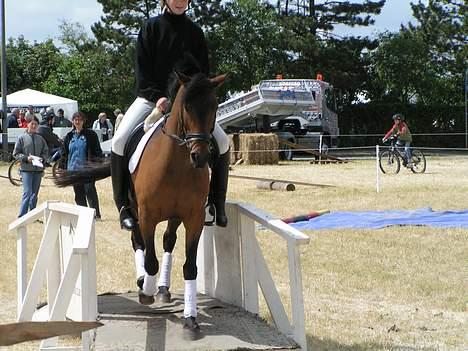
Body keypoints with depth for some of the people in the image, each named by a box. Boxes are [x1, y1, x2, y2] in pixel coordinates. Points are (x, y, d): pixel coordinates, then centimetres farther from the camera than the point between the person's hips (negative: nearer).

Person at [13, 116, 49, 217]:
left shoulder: (40, 139, 8)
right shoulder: (22, 138, 0)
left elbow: (46, 152, 14)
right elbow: (16, 153, 0)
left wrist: (42, 159, -7)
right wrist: (26, 158, -14)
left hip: (38, 170, 4)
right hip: (26, 169, -4)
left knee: (35, 194, 10)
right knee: (27, 192, -13)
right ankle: (22, 216, -10)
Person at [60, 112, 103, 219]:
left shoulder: (90, 135, 0)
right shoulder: (69, 136, 12)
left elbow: (97, 152, -2)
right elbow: (64, 153, 16)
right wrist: (63, 168, 10)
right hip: (73, 169, 5)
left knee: (90, 190, -11)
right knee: (78, 194, 7)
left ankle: (96, 213, -7)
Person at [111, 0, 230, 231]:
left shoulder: (195, 32, 7)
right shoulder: (151, 28, 0)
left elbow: (203, 71, 6)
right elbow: (141, 68, -5)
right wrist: (156, 96, -18)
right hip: (151, 97, -2)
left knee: (222, 142, -13)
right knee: (120, 140, -24)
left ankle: (217, 203, 0)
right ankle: (124, 206, -14)